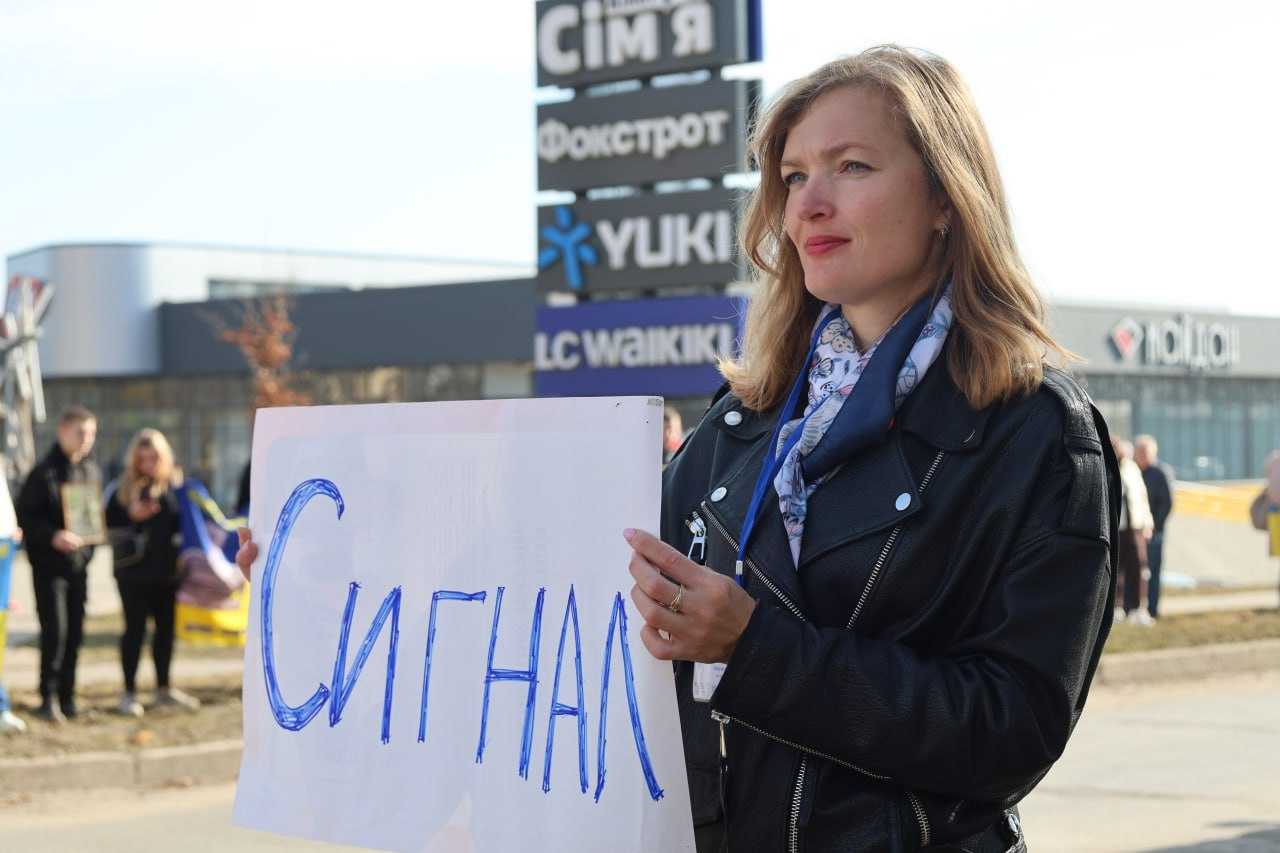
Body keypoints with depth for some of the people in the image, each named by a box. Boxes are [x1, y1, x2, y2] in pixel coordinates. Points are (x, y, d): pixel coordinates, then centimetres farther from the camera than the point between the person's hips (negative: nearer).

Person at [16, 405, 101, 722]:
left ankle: (66, 697, 16)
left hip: (79, 562, 6)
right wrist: (52, 536, -24)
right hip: (50, 563, -6)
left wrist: (89, 546, 2)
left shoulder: (92, 472, 10)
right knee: (54, 630, -10)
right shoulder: (44, 472, -9)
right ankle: (48, 698, -2)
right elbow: (24, 516, -11)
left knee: (75, 633, 7)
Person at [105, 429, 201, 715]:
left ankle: (164, 688, 24)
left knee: (166, 627, 11)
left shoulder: (176, 485, 5)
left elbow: (185, 523, 12)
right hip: (134, 571, -3)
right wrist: (132, 515, -22)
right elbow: (108, 523, -8)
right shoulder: (122, 489, -3)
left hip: (167, 570, 3)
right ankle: (129, 693, 10)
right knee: (135, 629, 2)